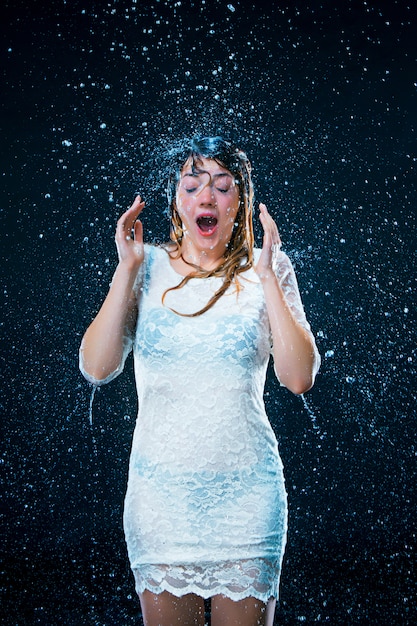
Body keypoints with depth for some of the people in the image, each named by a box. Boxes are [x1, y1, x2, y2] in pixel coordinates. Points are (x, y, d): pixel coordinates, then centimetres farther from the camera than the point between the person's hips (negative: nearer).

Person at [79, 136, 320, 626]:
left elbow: (299, 377, -9)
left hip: (246, 490, 0)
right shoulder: (148, 267, 2)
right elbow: (97, 368, -8)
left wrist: (267, 276, -12)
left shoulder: (265, 270, 1)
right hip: (161, 488, 1)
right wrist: (127, 269, -11)